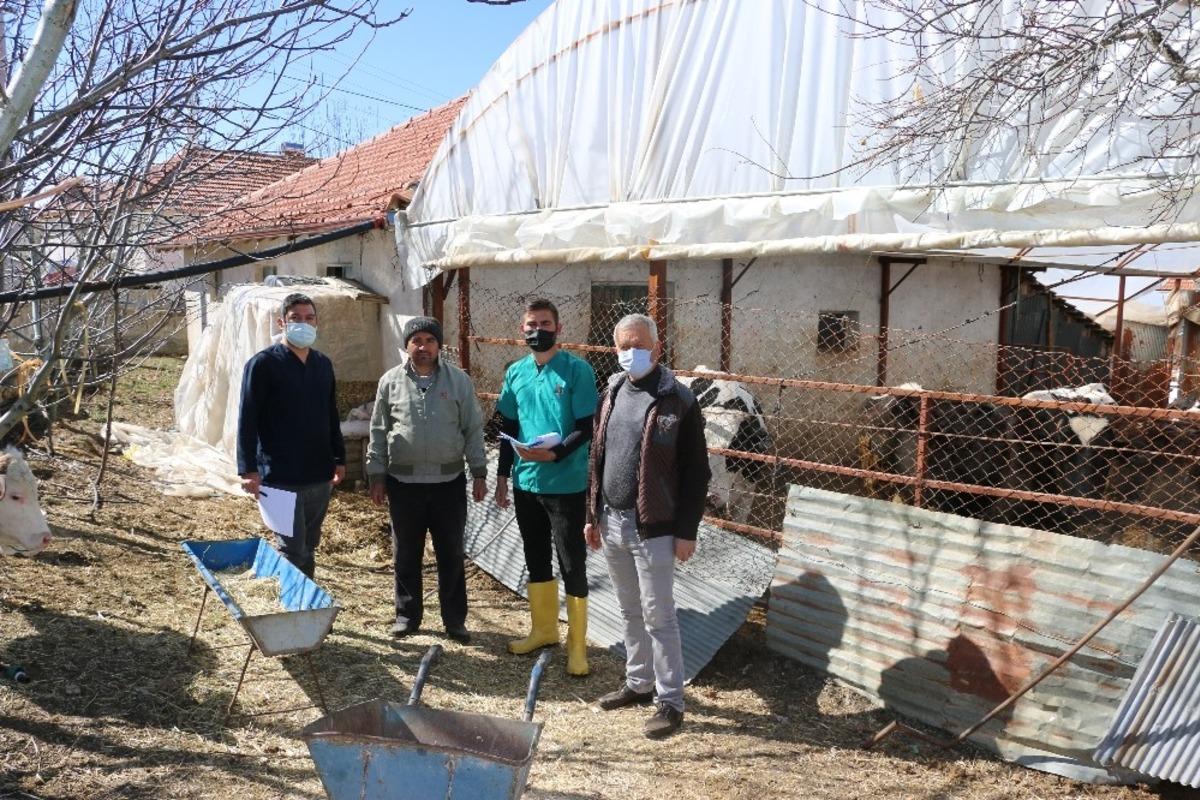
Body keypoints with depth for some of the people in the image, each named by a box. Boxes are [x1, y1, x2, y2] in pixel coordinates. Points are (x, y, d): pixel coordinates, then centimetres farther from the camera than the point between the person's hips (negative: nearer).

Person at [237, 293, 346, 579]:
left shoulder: (323, 364, 11)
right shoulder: (263, 363, -7)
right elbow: (247, 419, -10)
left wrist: (339, 458, 16)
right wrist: (248, 469, -16)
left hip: (320, 475, 6)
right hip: (281, 478, -6)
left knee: (309, 549, 15)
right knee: (291, 551, -4)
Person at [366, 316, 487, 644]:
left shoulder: (459, 380, 0)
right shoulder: (390, 381, 2)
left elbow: (473, 429, 2)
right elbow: (378, 432, 6)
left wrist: (479, 472, -1)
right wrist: (376, 475, 3)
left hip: (449, 482, -1)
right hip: (403, 482, 1)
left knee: (451, 555, 7)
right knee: (406, 555, 11)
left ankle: (454, 619, 19)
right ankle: (407, 615, 27)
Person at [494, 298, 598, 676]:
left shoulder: (577, 370, -9)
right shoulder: (515, 373, 7)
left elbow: (586, 428, -12)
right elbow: (508, 428, 13)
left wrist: (554, 453, -25)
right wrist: (503, 475, 11)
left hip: (565, 484, -5)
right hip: (526, 483, 6)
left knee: (572, 565, 1)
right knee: (536, 559, 17)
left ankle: (577, 643, 14)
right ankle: (543, 628, 34)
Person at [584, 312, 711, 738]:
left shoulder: (678, 400, -10)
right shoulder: (611, 393, 9)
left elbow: (696, 472, -10)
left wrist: (687, 531, -12)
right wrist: (593, 516, 13)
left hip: (653, 528, -6)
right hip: (611, 523, 6)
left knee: (658, 615, 1)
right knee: (630, 611, 18)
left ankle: (670, 701, 14)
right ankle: (638, 683, 33)